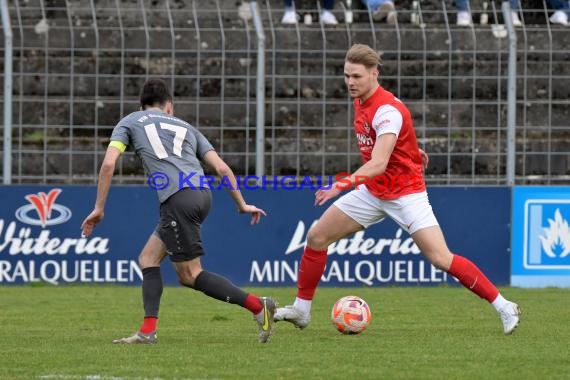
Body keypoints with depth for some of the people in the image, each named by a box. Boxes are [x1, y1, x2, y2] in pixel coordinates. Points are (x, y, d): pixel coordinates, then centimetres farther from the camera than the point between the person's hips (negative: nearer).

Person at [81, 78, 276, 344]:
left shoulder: (130, 122, 18)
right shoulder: (185, 127, 28)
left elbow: (108, 163, 4)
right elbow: (222, 168, 18)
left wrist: (99, 208, 9)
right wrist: (242, 205, 23)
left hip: (178, 198, -6)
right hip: (202, 194, 6)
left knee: (190, 275, 1)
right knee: (148, 259, 16)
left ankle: (257, 305, -8)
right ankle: (148, 330, 5)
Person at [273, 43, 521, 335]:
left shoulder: (387, 110, -27)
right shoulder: (361, 101, 0)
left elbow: (378, 163, -39)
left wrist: (342, 184, -51)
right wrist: (412, 151, 25)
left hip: (405, 193, -8)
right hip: (372, 192, 8)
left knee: (441, 258, -17)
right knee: (316, 237, 3)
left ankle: (504, 308, -7)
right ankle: (301, 310, 17)